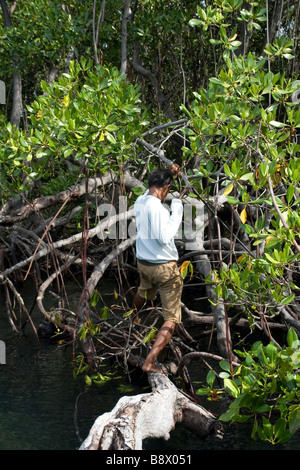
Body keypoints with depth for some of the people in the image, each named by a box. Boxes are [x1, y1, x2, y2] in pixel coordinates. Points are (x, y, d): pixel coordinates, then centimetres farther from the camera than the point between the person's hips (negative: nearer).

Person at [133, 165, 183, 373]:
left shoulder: (140, 201, 2)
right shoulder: (157, 207, -25)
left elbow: (152, 189, 25)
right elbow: (165, 237, -28)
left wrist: (168, 174, 20)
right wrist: (176, 210, -21)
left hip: (144, 264, 9)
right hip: (165, 268, -8)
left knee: (144, 292, 41)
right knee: (172, 319, -3)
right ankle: (150, 361, -12)